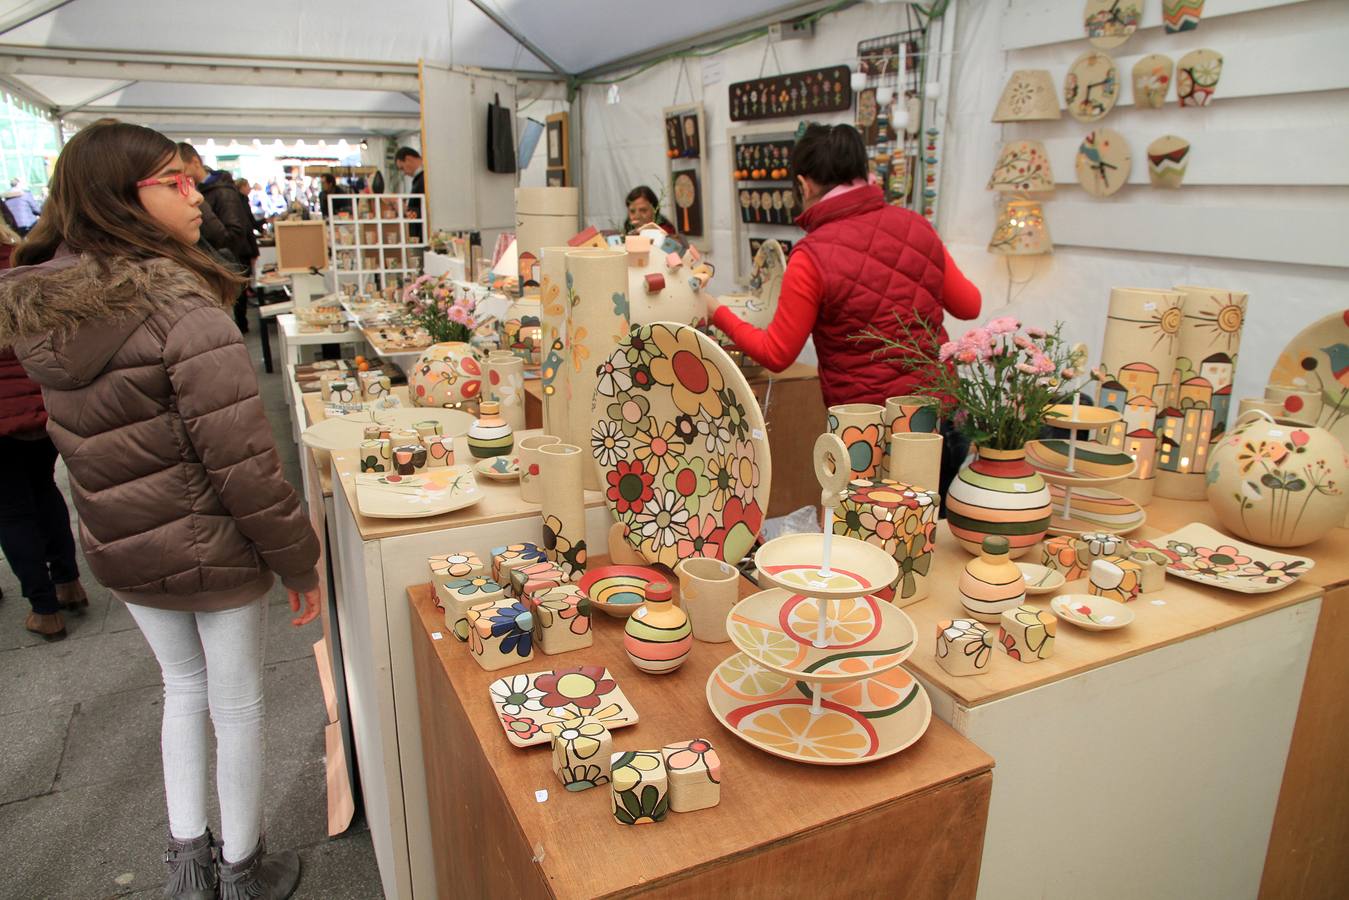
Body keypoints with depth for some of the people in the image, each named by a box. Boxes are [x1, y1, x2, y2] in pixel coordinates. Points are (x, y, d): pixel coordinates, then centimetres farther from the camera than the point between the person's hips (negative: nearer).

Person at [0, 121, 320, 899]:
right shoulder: (181, 308, -25)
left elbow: (79, 433, 10)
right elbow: (242, 460, -25)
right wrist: (299, 560, -14)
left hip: (119, 547, 7)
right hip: (210, 551, -6)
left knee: (183, 686, 26)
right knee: (237, 703, 14)